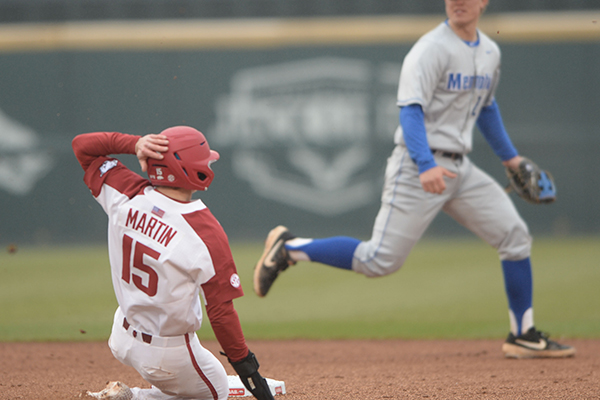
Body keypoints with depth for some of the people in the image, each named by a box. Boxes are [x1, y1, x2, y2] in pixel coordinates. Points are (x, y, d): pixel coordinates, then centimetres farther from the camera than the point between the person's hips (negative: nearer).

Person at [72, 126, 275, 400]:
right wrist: (246, 367, -14)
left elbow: (83, 145, 1)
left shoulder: (125, 196, -14)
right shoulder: (207, 234, -28)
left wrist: (134, 144, -13)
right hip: (167, 354, -7)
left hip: (122, 340, 7)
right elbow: (221, 311, -24)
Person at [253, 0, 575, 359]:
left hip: (460, 168, 8)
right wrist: (426, 166, -37)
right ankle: (289, 249, 4)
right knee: (380, 261, -12)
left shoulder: (490, 52, 11)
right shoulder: (432, 49, -14)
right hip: (418, 166, -8)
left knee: (515, 235, 3)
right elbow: (411, 110, -24)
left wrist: (509, 156, 30)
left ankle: (524, 336, 12)